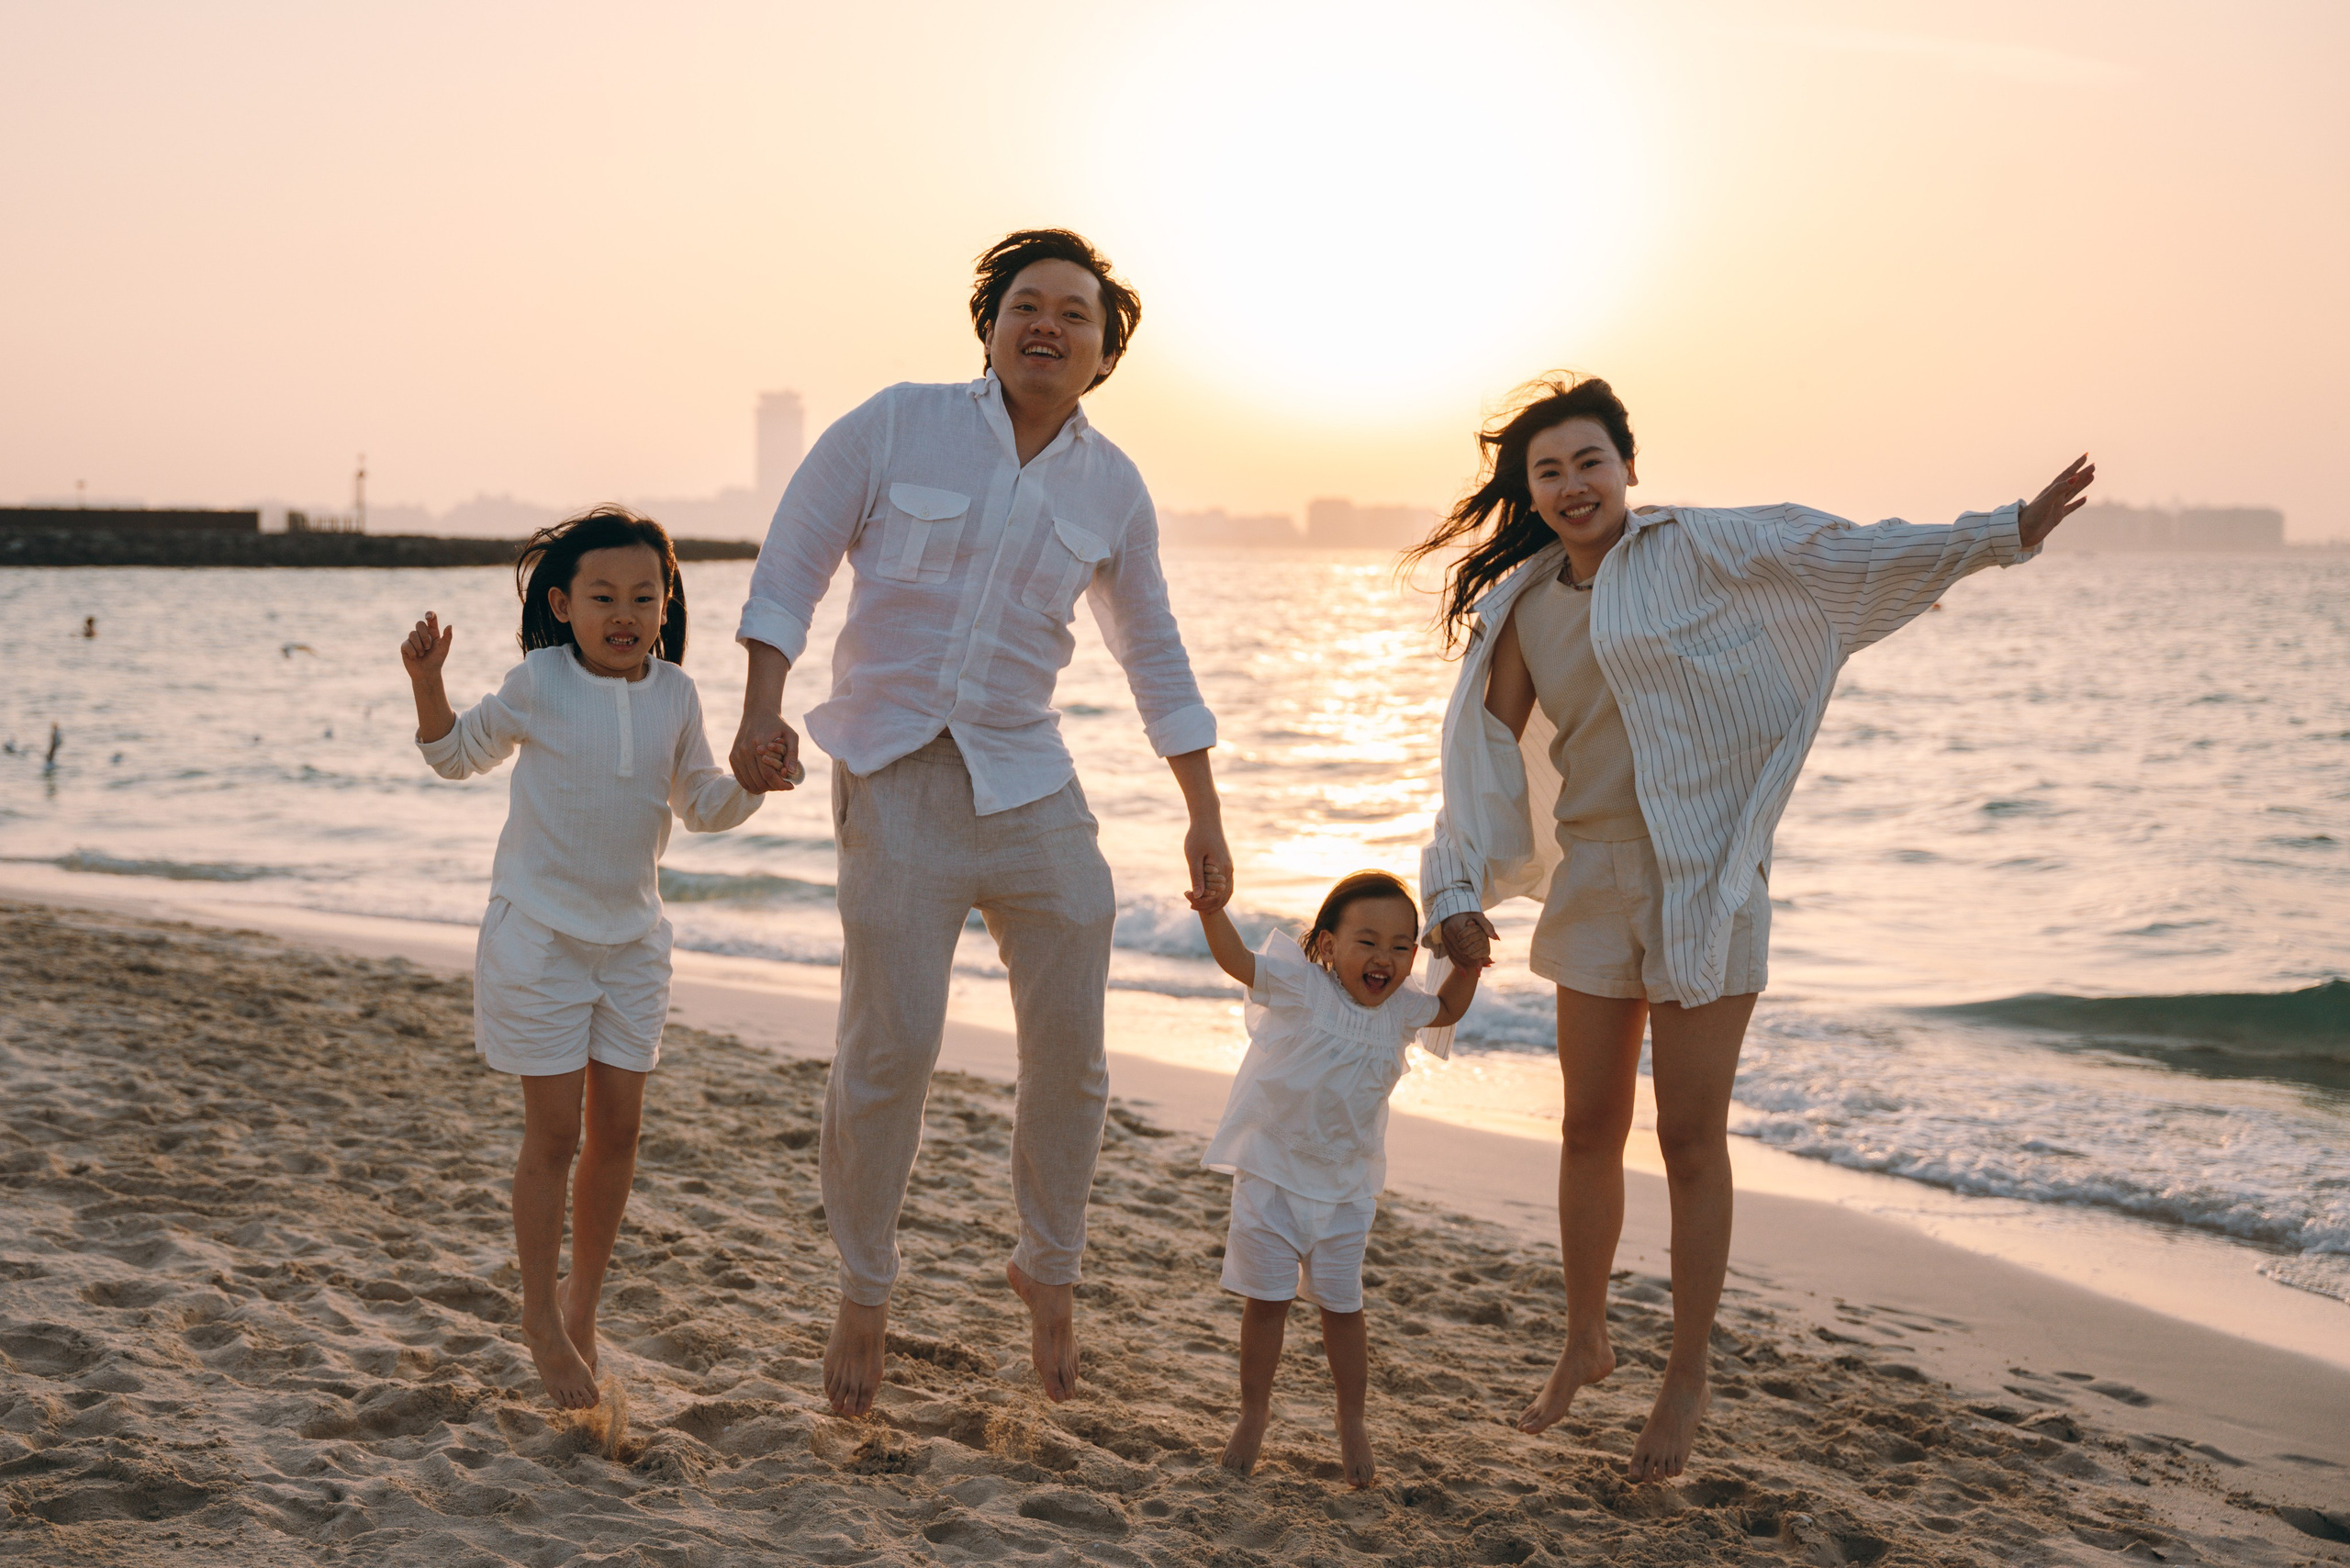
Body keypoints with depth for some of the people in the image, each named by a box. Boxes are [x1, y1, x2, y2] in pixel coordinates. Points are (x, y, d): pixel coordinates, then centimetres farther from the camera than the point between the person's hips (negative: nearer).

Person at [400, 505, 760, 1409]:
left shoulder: (675, 695, 1)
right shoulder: (538, 685, -8)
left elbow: (703, 808, 12)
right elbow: (460, 756, 7)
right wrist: (428, 685, -10)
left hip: (630, 937, 4)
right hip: (539, 934, -4)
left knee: (618, 1125, 6)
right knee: (555, 1131, -2)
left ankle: (583, 1299, 25)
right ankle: (542, 1320, 14)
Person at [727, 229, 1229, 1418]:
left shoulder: (1112, 489, 7)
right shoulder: (895, 426, -2)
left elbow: (1153, 655, 16)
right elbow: (791, 563, 1)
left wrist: (1205, 818, 15)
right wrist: (761, 714, -11)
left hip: (1030, 784, 3)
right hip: (896, 781, -3)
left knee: (1070, 1052, 5)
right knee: (888, 1048, -8)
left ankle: (1049, 1274, 30)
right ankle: (863, 1292, 15)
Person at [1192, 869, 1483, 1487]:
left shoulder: (1399, 1007, 0)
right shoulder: (1300, 984, -13)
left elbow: (1447, 1010, 19)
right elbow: (1237, 960, -22)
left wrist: (1467, 964, 0)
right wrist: (1214, 913, -42)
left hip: (1345, 1186, 3)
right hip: (1271, 1174, -3)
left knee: (1342, 1304, 8)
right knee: (1265, 1300, 5)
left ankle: (1351, 1422, 24)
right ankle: (1254, 1411, 23)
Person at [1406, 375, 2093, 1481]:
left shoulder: (1696, 550, -3)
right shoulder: (1523, 610, 8)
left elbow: (1849, 556, -3)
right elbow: (1483, 757, 9)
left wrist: (2005, 533, -5)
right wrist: (1456, 892, 2)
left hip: (1705, 882, -4)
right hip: (1594, 882, 4)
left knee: (1691, 1141, 0)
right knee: (1590, 1129, 12)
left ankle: (1687, 1380, 16)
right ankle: (1583, 1345, 32)